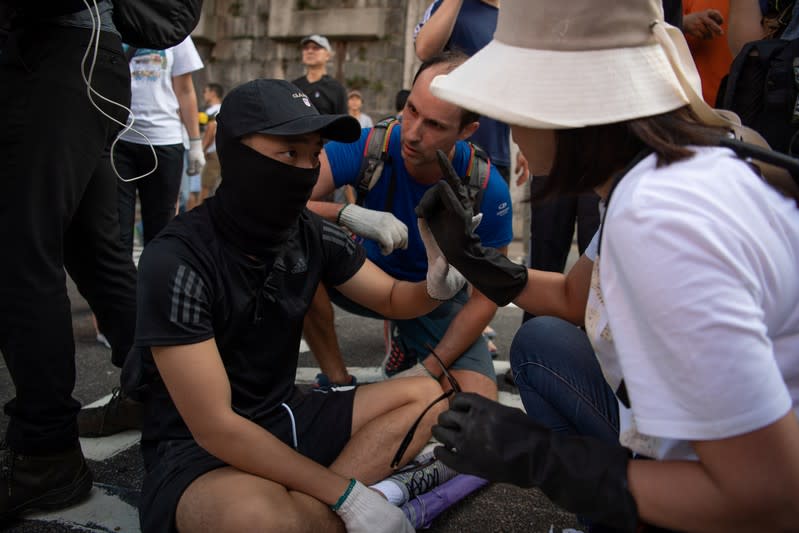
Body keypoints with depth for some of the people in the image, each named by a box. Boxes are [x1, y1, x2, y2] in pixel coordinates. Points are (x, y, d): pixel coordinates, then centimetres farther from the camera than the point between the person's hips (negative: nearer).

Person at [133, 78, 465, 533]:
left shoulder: (312, 235, -5)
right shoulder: (176, 262, -23)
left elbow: (394, 299, 8)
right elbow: (214, 427, -25)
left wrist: (437, 285, -18)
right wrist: (348, 495, -24)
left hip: (284, 417, 7)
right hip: (196, 449, -7)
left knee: (427, 397, -1)